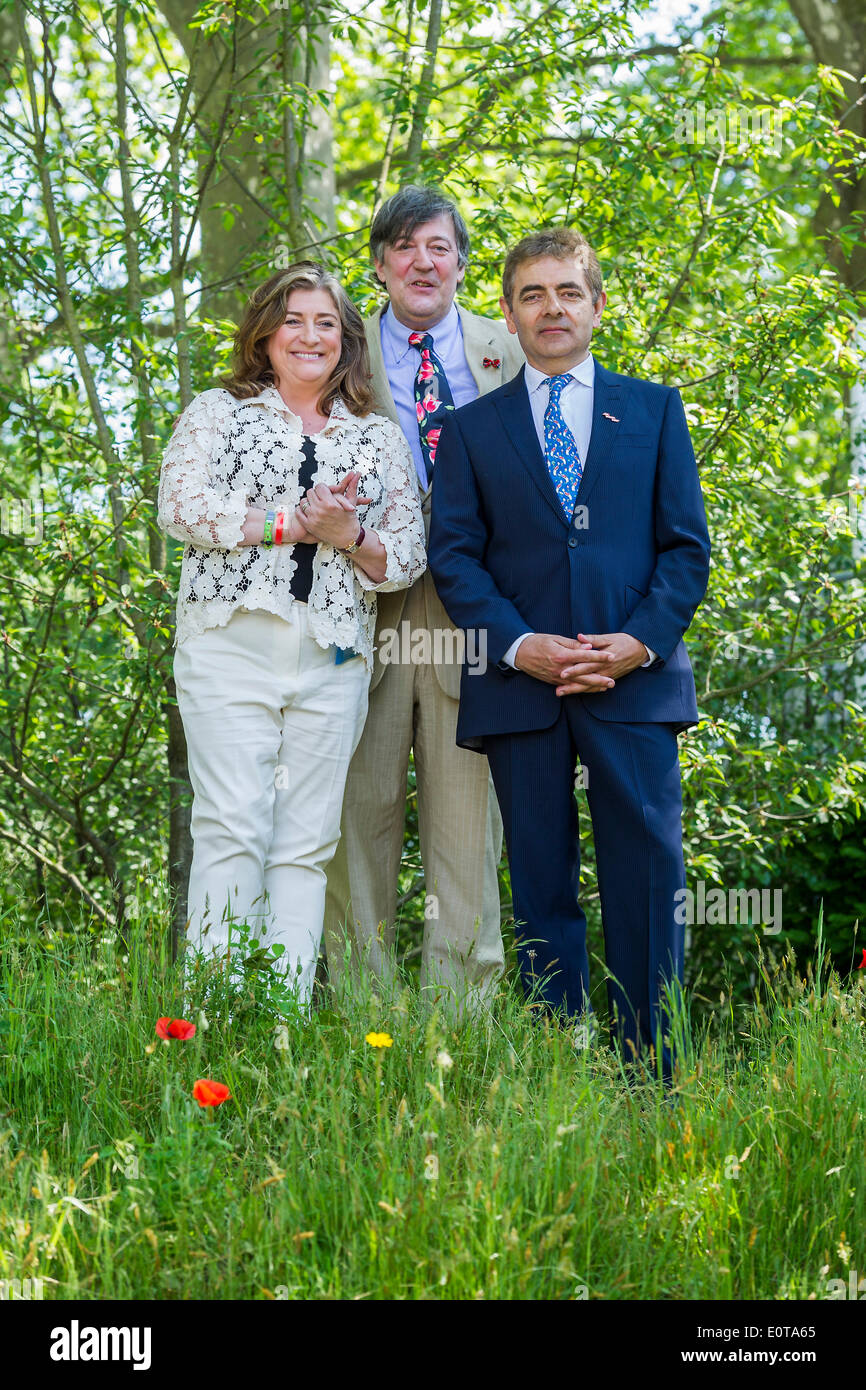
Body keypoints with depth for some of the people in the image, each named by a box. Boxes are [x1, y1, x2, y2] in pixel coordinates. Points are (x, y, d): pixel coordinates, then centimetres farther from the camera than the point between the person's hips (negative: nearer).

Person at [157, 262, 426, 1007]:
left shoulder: (381, 440, 17)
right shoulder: (218, 413, 11)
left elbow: (408, 557, 12)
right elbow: (181, 505, -5)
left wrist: (348, 536, -9)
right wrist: (294, 522, -10)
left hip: (333, 662, 3)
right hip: (231, 645, -3)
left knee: (307, 845, 1)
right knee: (233, 829, -11)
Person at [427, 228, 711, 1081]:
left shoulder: (655, 410, 14)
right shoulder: (471, 430, 14)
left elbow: (687, 544, 8)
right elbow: (453, 555, 5)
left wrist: (641, 641, -8)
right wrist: (519, 645, -10)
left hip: (636, 681, 0)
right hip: (521, 685, 0)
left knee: (648, 874, -6)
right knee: (541, 885, 2)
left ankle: (650, 1070, 0)